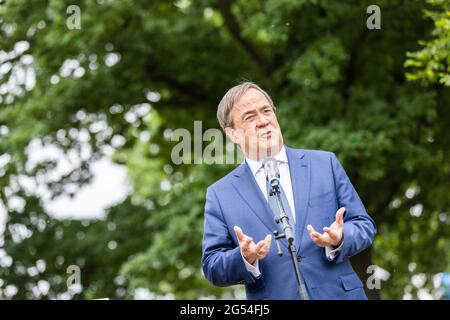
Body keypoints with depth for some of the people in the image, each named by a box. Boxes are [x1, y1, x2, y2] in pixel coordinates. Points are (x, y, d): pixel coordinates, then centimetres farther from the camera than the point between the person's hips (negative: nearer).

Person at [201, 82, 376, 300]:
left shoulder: (325, 163, 6)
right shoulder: (220, 195, 4)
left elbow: (364, 225, 5)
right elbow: (211, 266, 2)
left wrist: (339, 241, -14)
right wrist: (245, 259, -17)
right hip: (271, 296, -1)